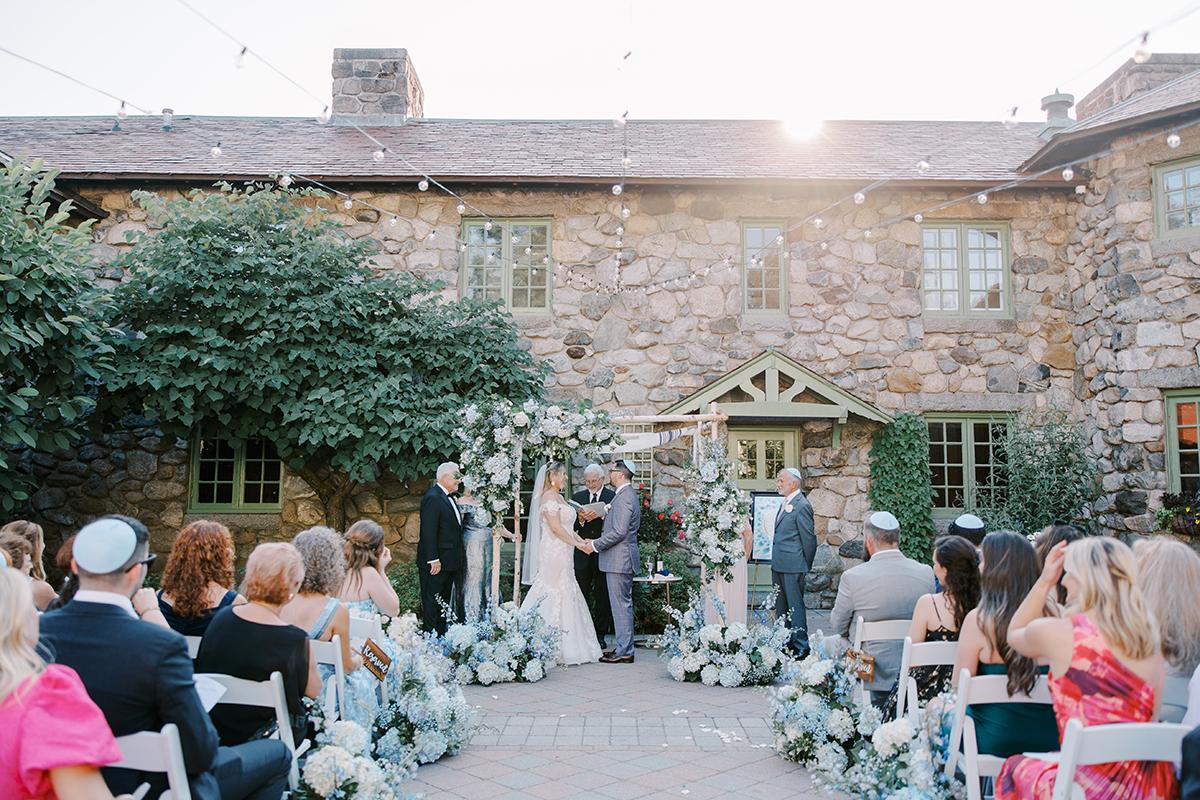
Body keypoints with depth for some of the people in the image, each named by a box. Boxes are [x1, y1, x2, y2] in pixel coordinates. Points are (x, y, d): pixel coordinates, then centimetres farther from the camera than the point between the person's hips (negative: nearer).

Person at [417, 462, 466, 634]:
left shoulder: (448, 497, 13)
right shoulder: (432, 498, -18)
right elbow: (428, 532, -22)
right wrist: (434, 560, -24)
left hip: (449, 562, 10)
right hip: (435, 562, -10)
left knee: (444, 601, 17)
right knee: (431, 601, 0)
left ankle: (442, 635, 27)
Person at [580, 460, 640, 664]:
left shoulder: (624, 496, -17)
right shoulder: (626, 494, 16)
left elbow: (619, 532, -22)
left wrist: (595, 545, -14)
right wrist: (596, 541, 14)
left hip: (619, 559, -11)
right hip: (622, 558, 11)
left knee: (621, 605, -5)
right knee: (624, 604, 14)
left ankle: (624, 652, 1)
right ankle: (624, 648, 21)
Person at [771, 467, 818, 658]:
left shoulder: (802, 506, -15)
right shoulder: (786, 503, 14)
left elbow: (809, 538, -12)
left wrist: (806, 567, -5)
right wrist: (776, 562, 14)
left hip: (793, 567, -9)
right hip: (778, 566, 9)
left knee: (795, 605, -3)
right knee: (781, 605, 16)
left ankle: (801, 646, 5)